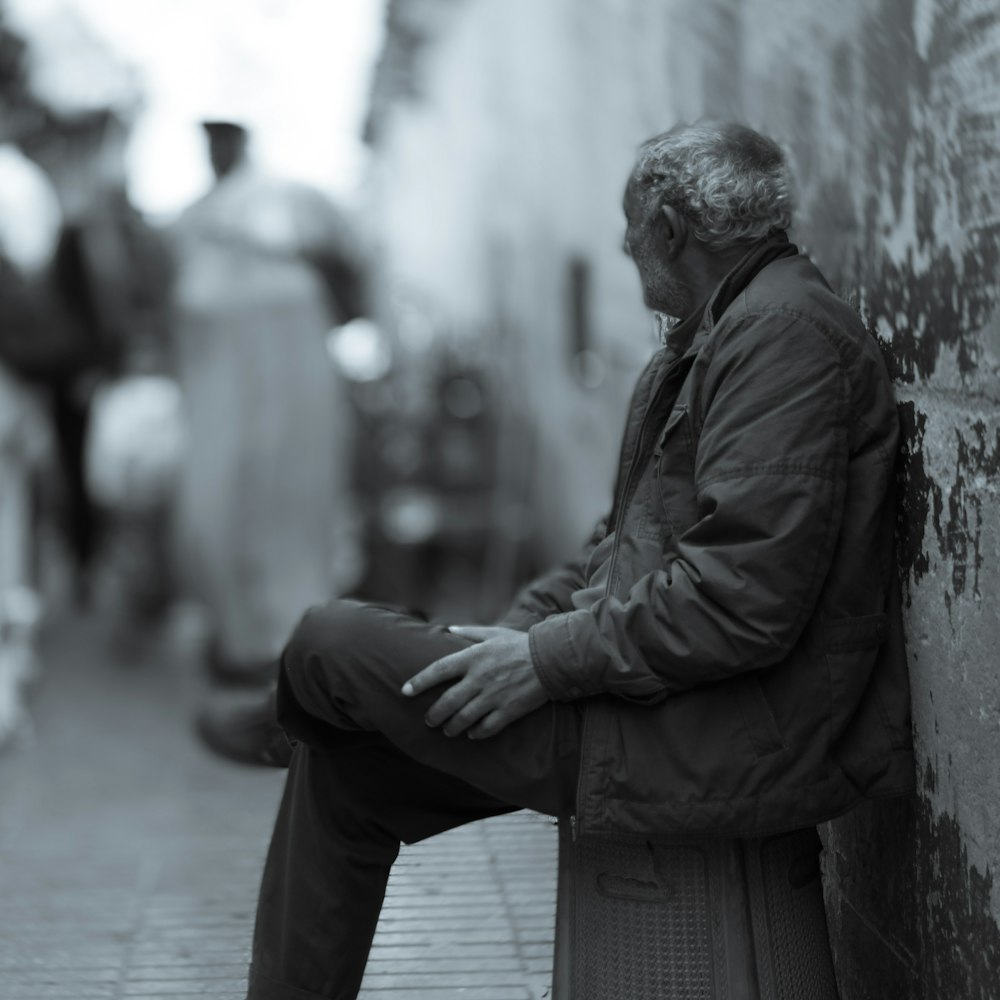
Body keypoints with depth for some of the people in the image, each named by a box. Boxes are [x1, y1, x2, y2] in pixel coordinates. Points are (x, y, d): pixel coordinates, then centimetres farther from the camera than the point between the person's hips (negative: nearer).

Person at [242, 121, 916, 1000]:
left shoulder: (787, 333, -16)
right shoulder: (712, 337, 19)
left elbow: (746, 603, -24)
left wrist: (547, 662, -18)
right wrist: (509, 629, 7)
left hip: (716, 746, -10)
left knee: (328, 645, -7)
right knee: (344, 770, 8)